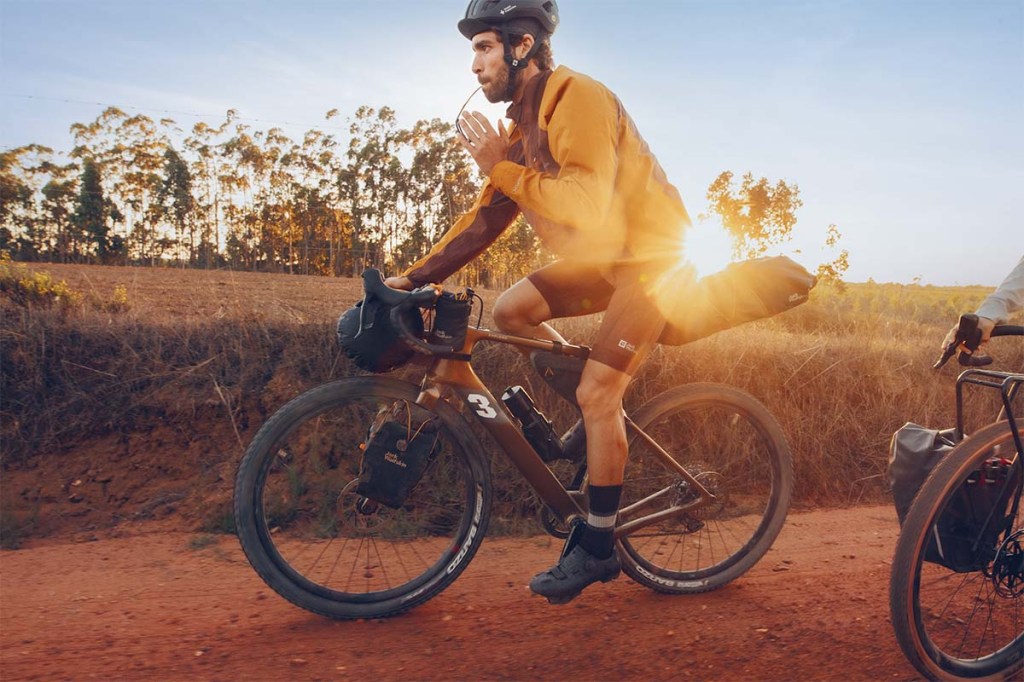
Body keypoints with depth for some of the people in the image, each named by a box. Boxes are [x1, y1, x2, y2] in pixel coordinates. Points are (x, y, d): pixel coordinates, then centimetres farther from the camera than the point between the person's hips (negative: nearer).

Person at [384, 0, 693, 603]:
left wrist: (500, 167, -28)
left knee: (597, 394, -14)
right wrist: (415, 276, -2)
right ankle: (603, 418, 13)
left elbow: (588, 206, -33)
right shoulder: (524, 124, 7)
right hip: (602, 258, 9)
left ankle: (598, 548, 1)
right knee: (512, 313, -2)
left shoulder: (578, 100, -21)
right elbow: (486, 219, 5)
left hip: (652, 254, -9)